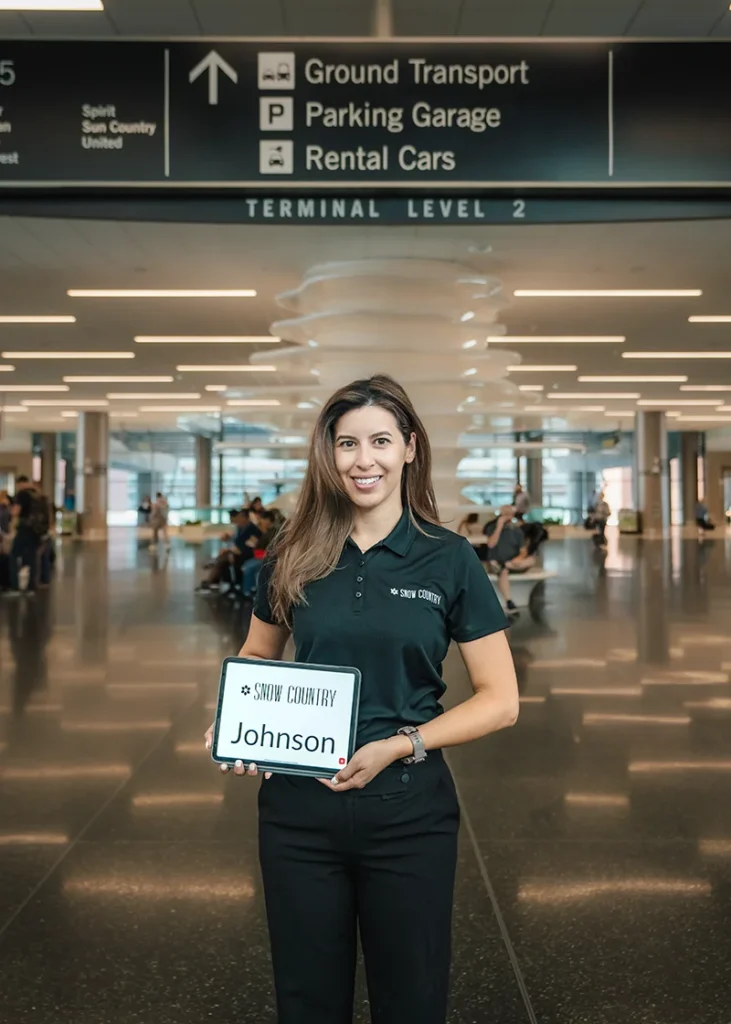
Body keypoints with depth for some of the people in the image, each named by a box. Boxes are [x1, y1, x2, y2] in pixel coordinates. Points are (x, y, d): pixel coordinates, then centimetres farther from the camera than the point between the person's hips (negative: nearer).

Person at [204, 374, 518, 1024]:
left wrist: (397, 745, -16)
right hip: (298, 807, 2)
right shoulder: (294, 557, 1)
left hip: (407, 810, -1)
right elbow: (255, 660, 16)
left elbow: (501, 700, -5)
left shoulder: (449, 560, -5)